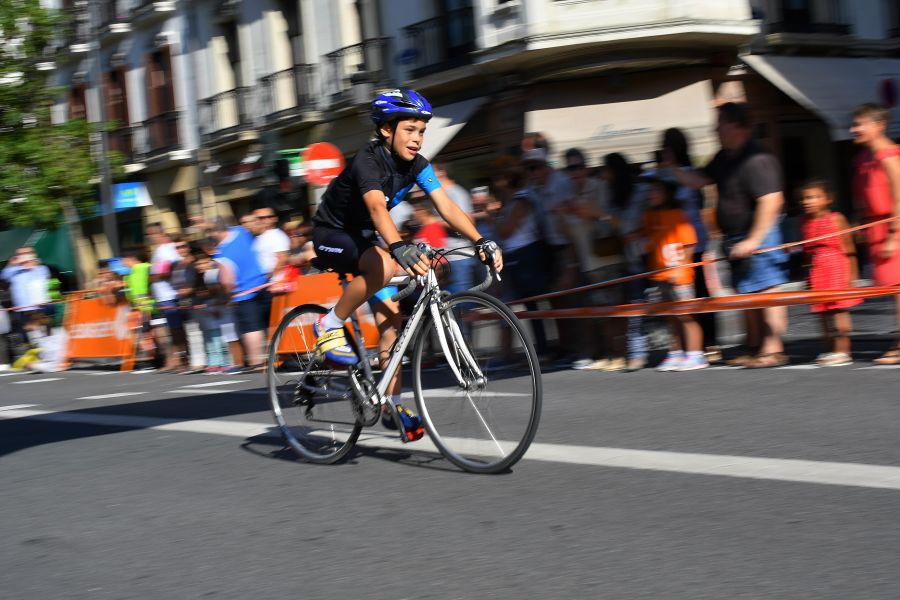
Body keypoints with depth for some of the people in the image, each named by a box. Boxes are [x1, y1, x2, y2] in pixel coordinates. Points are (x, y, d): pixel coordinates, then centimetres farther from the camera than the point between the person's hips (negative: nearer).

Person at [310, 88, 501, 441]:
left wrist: (481, 242, -30)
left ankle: (393, 405, 3)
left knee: (392, 314, -5)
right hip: (330, 234, -7)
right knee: (384, 266, -36)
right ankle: (330, 326, -17)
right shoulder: (368, 161, -29)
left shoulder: (416, 165, -8)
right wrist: (399, 248, -64)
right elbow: (377, 208, -46)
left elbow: (446, 206, -16)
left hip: (361, 237, 7)